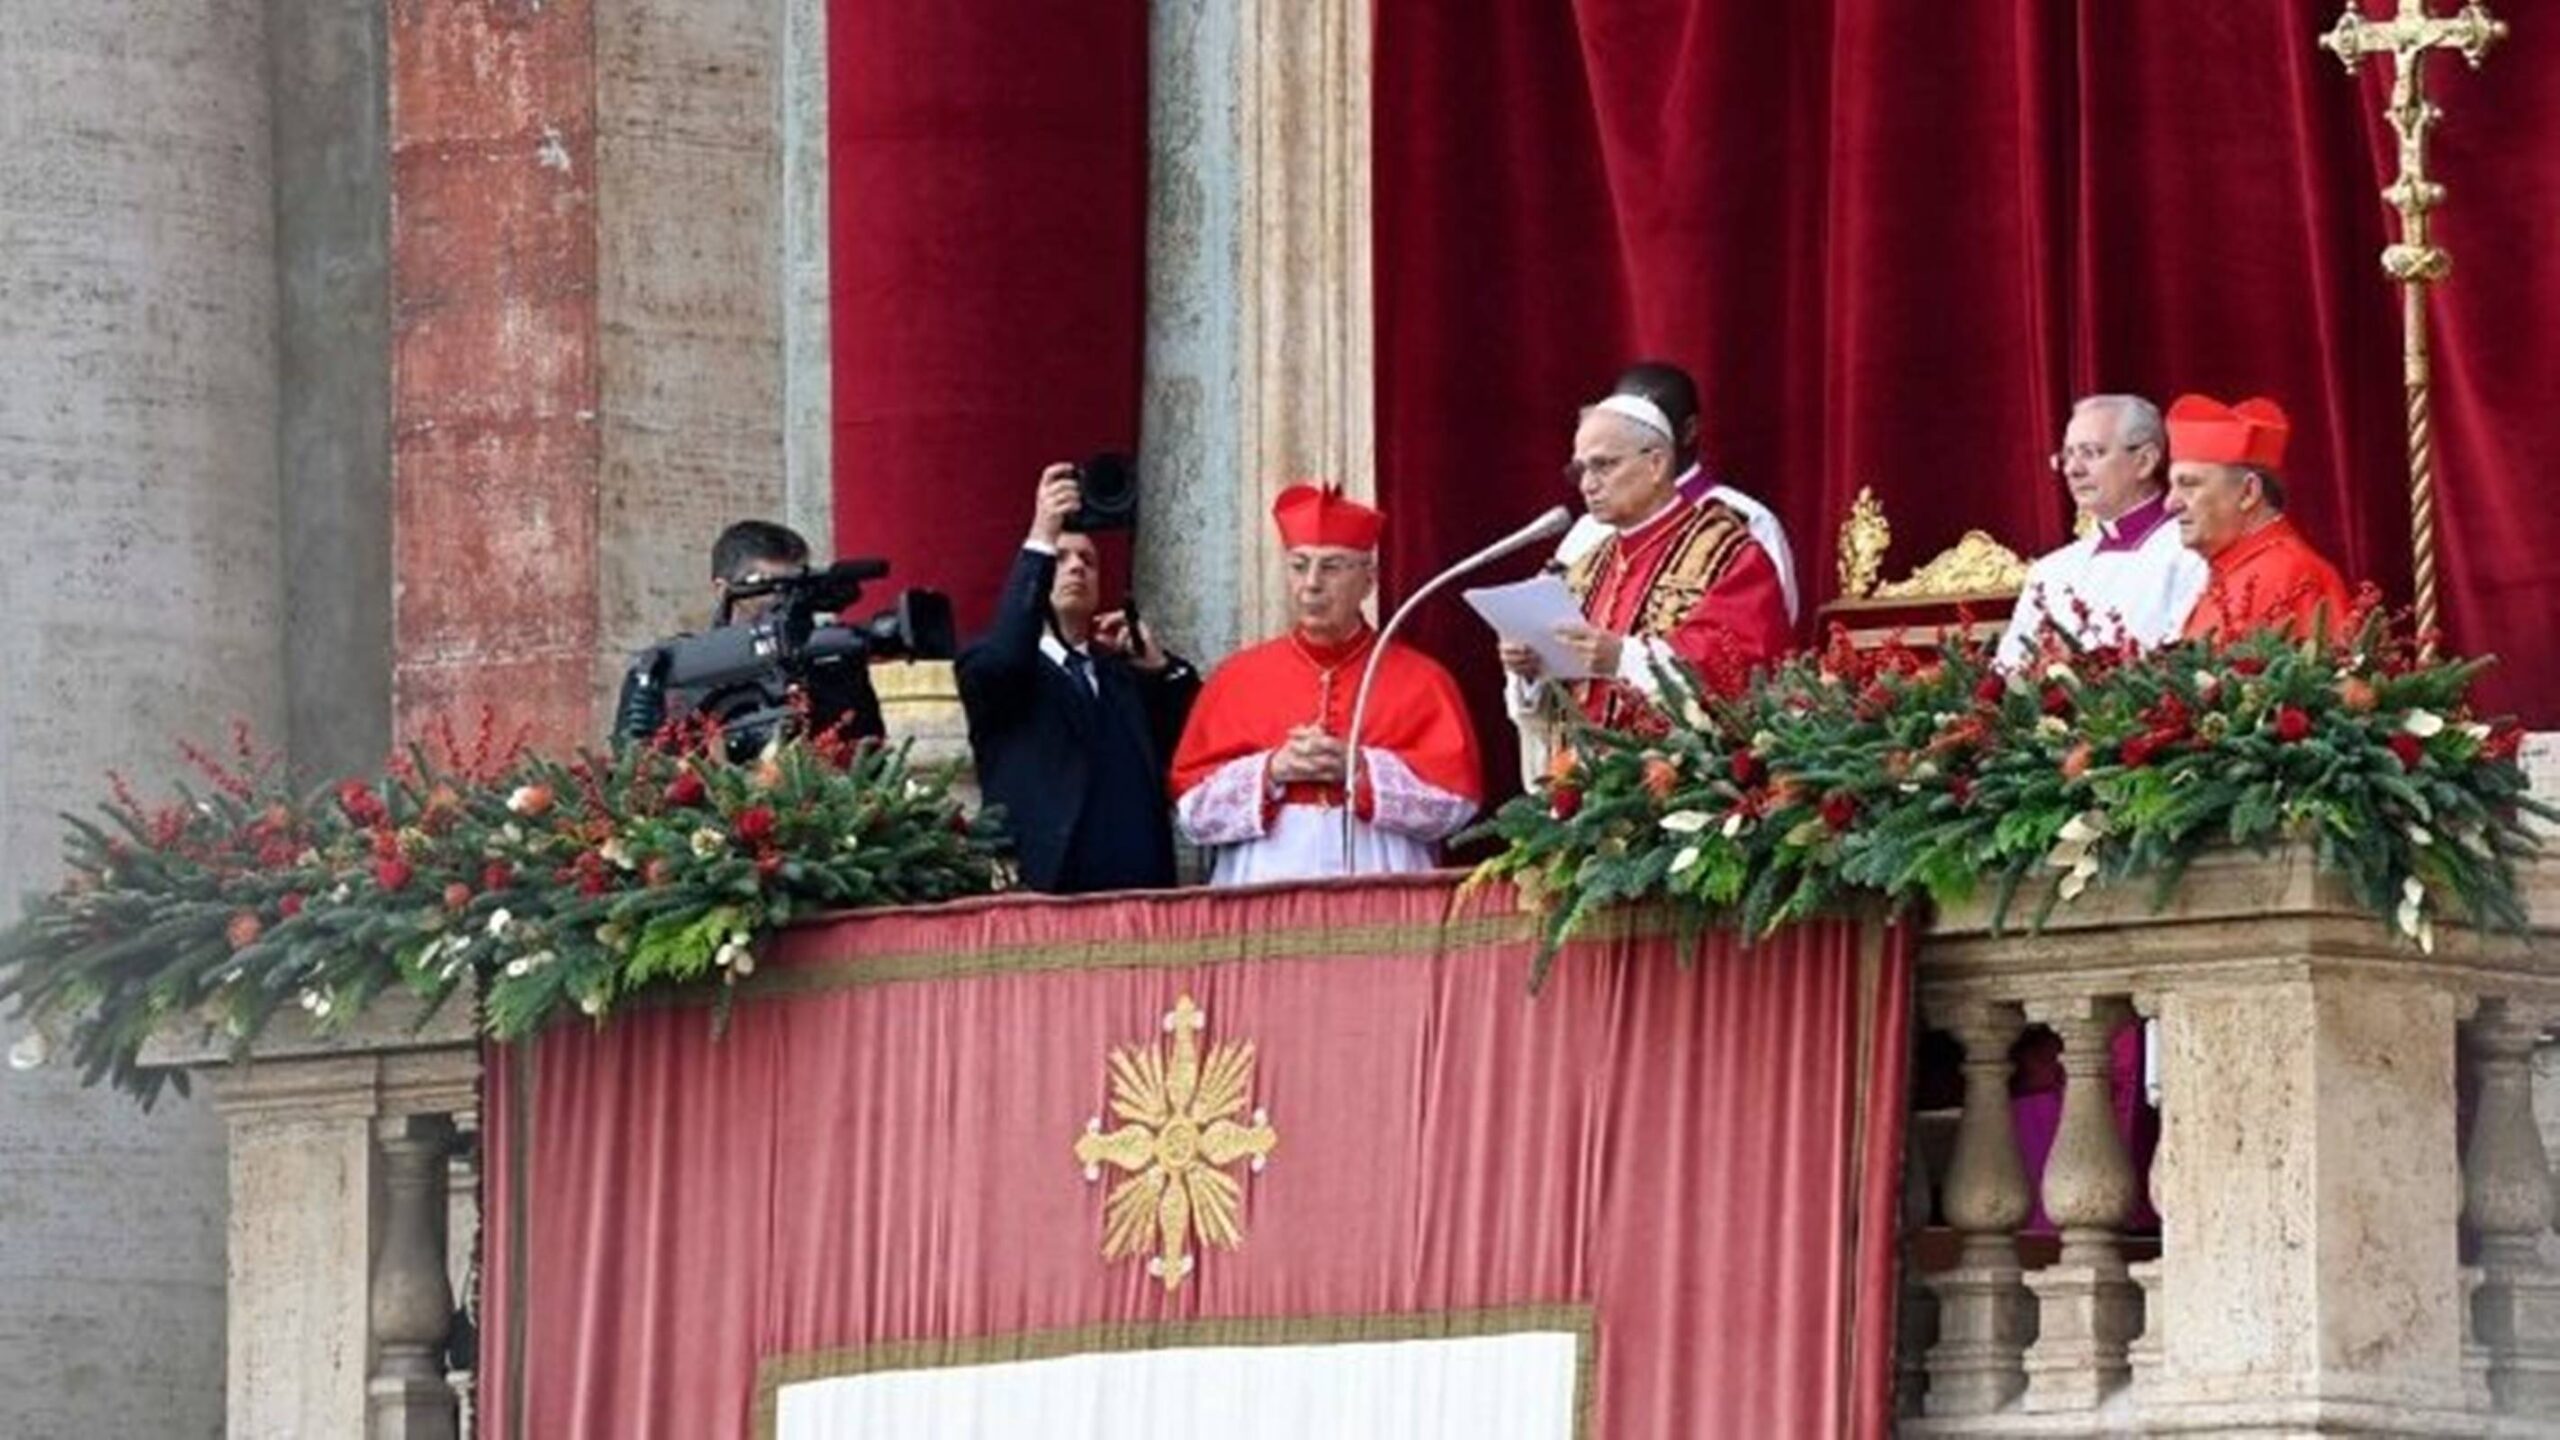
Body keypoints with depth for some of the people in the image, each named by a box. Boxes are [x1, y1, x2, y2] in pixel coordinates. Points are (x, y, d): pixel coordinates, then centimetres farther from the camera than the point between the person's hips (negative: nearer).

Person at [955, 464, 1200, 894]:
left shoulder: (1127, 673, 22)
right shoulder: (986, 672, 9)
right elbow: (1003, 654, -16)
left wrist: (1160, 666, 4)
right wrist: (1040, 540, -20)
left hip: (1142, 888, 4)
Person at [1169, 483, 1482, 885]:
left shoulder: (1419, 681, 7)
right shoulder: (1237, 678, 11)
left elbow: (1457, 797, -2)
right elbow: (1192, 805, 5)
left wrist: (1360, 768, -11)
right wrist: (1272, 771, -10)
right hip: (1267, 890, 1)